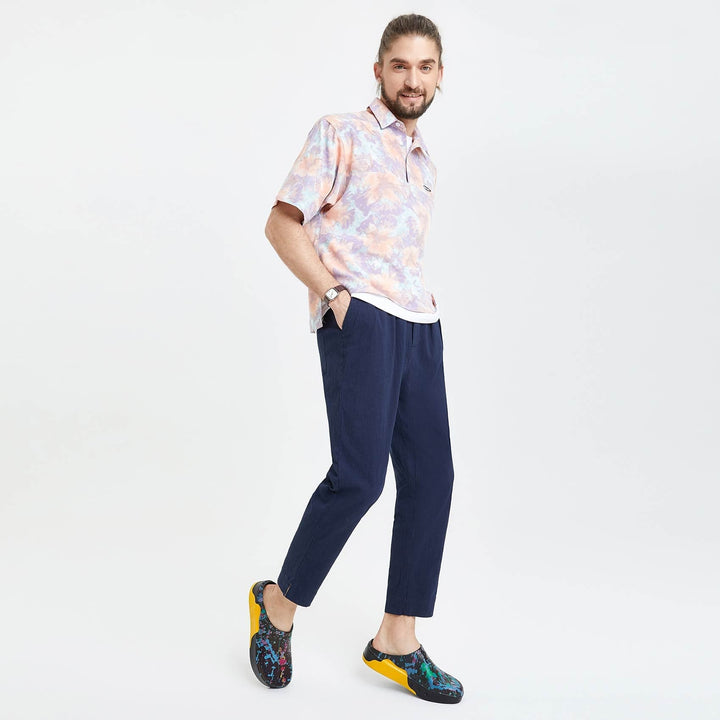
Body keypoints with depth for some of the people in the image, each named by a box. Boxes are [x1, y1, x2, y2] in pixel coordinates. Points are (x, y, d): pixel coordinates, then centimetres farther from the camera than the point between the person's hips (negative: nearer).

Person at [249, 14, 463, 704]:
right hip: (358, 318, -7)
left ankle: (396, 641, 11)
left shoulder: (424, 164, 24)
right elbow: (282, 224, -3)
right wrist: (333, 292, -13)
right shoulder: (339, 133, 3)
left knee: (430, 475, 1)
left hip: (419, 323, 8)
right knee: (359, 474, -17)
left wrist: (424, 297, 14)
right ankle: (279, 602, 6)